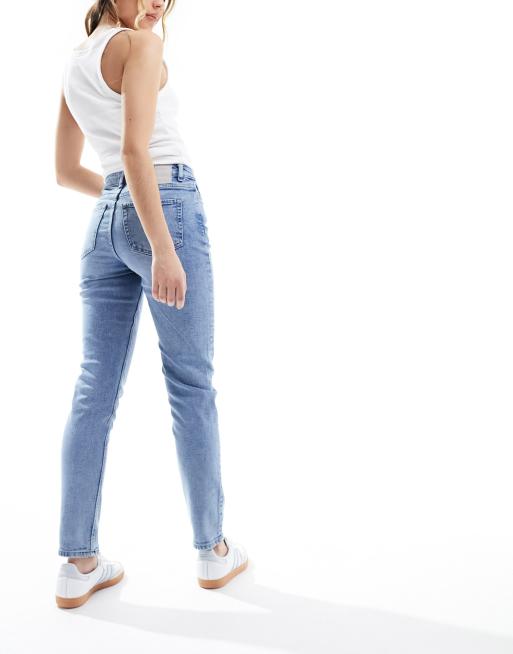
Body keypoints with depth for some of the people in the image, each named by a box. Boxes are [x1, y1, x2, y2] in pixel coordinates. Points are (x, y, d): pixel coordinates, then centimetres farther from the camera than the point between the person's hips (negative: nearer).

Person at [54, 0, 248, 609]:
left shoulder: (73, 64, 19)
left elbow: (65, 171, 22)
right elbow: (135, 148, -19)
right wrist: (164, 247, -23)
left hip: (105, 223, 7)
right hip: (168, 211, -7)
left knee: (96, 389, 4)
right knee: (192, 384, 2)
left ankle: (78, 564, 9)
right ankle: (212, 550, 14)